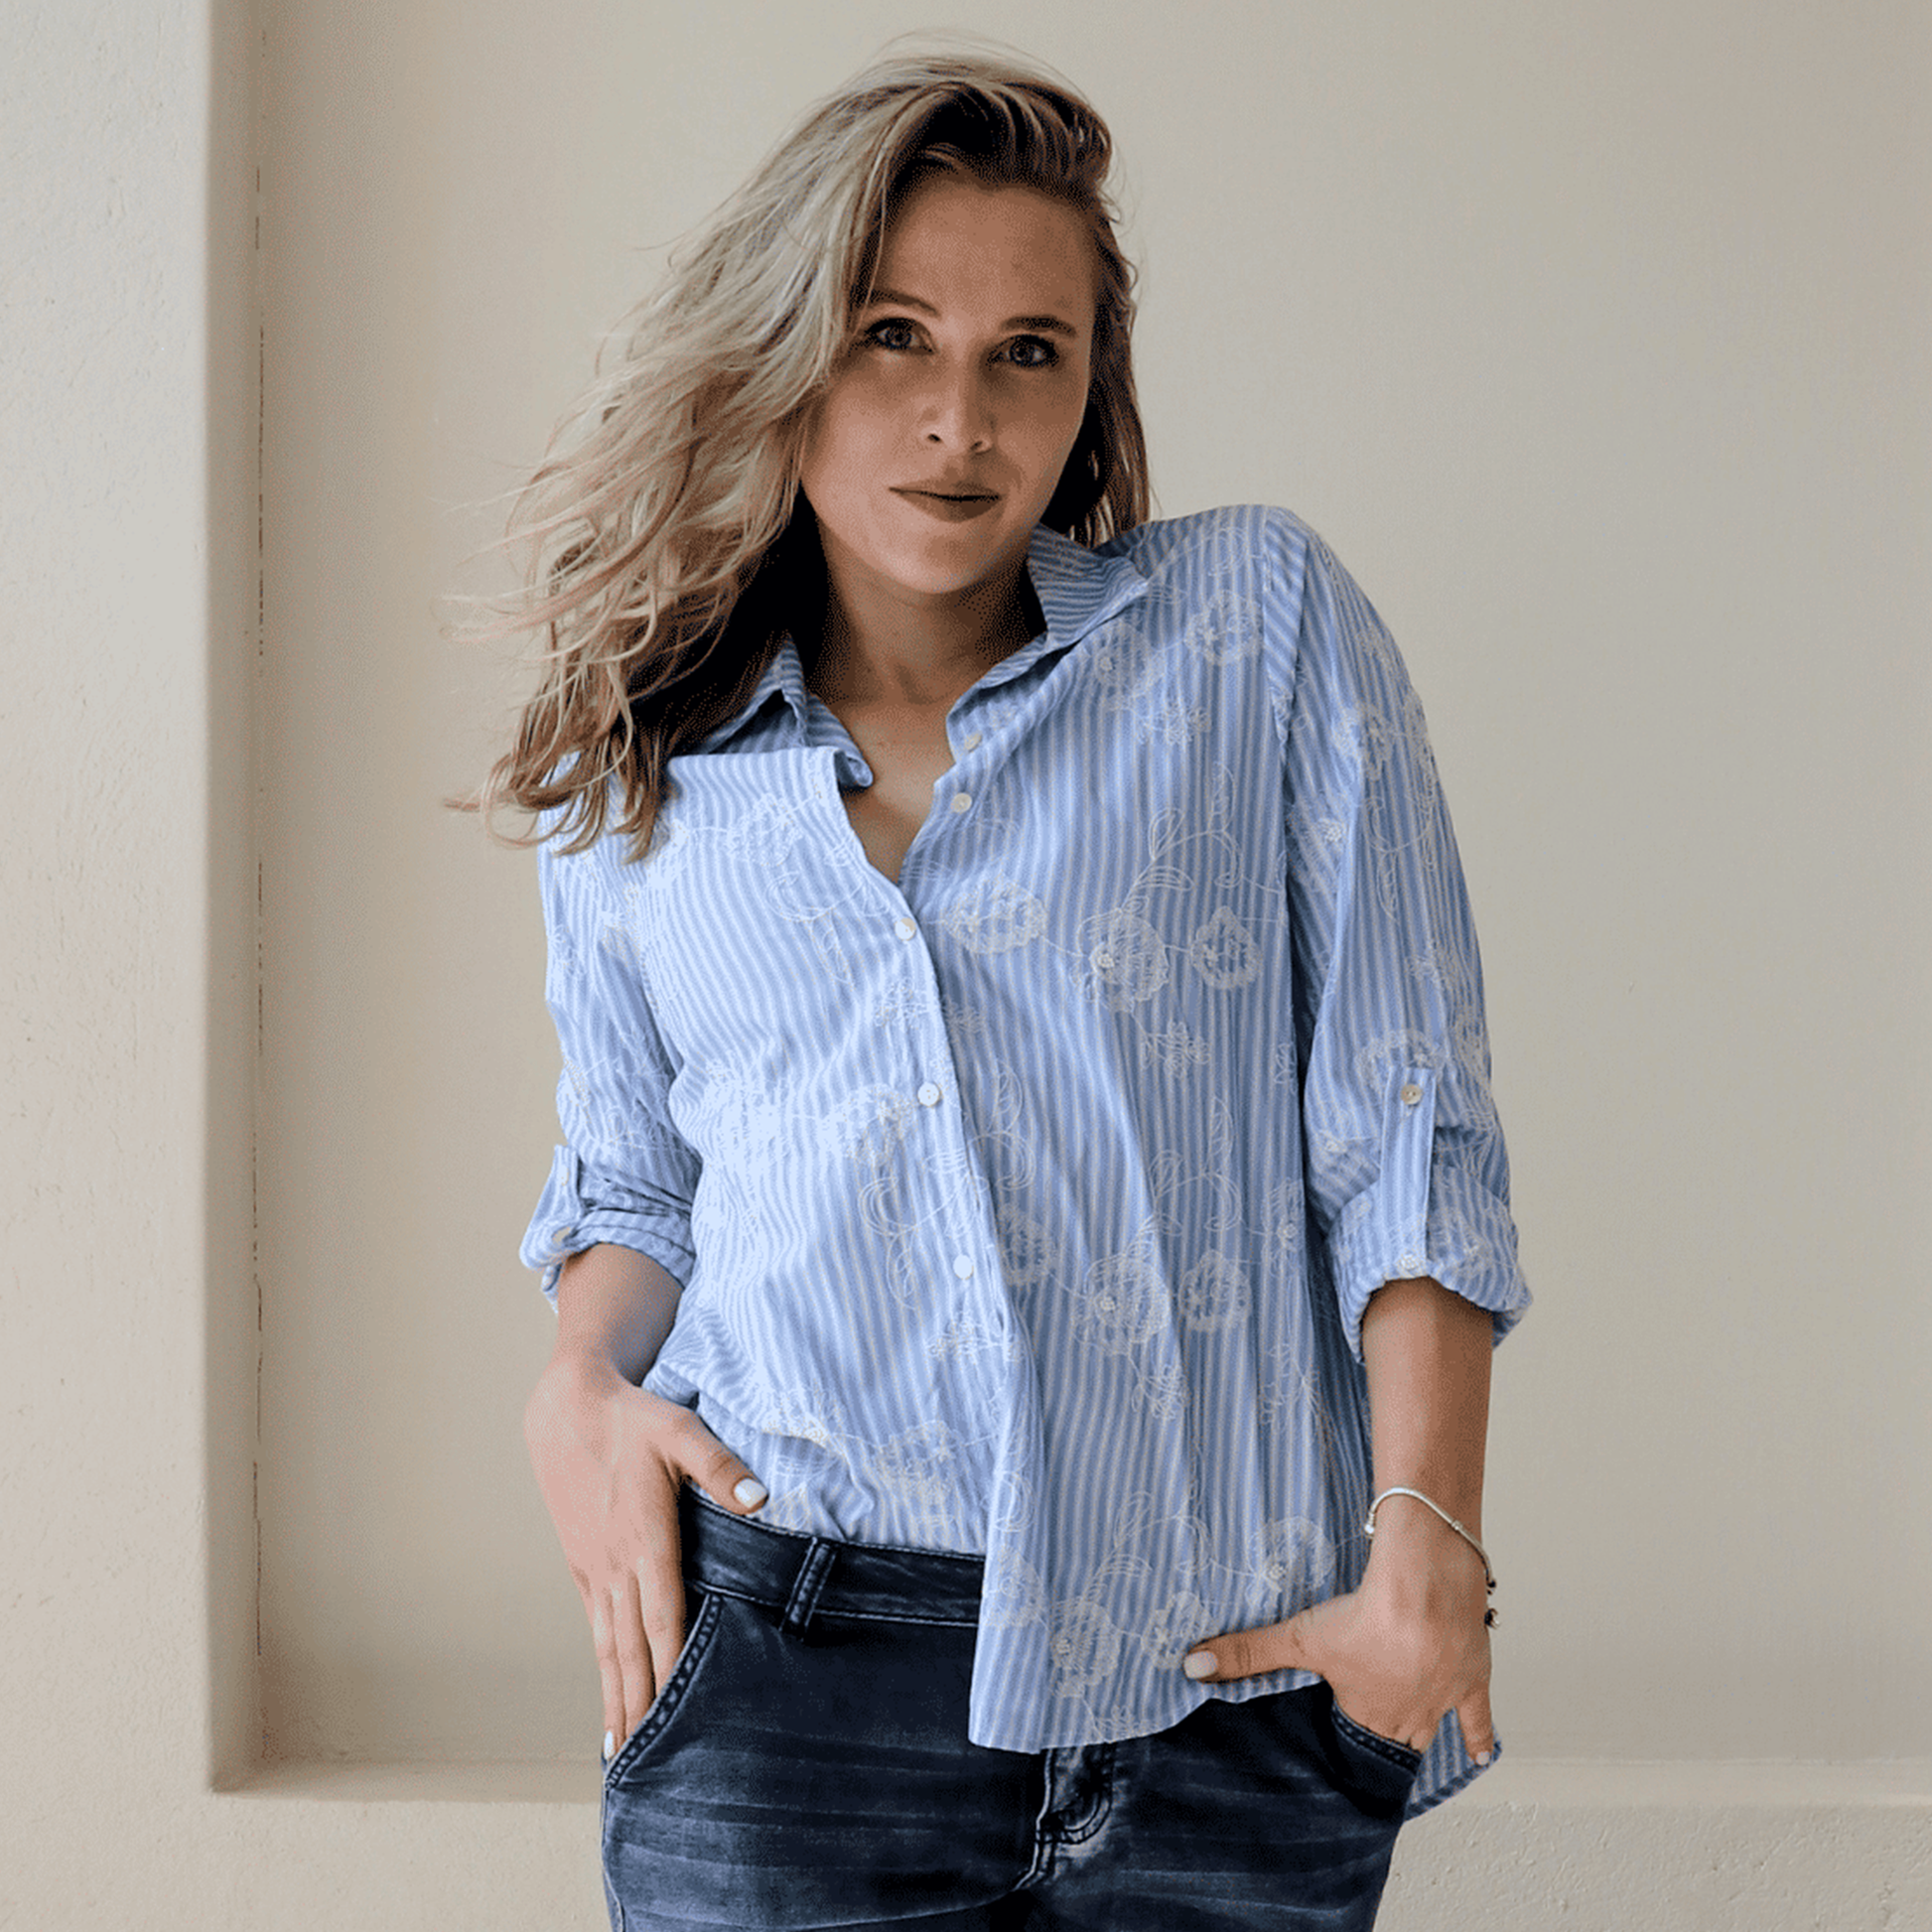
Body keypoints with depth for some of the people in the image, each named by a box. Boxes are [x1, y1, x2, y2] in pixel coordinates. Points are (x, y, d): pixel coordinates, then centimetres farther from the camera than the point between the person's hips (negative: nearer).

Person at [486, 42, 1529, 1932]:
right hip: (788, 1665, 1)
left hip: (1228, 1699, -1)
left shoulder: (1264, 623, 2)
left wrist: (1425, 1546, -9)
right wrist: (577, 1386, 0)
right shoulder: (640, 780, 10)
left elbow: (1405, 1127, -2)